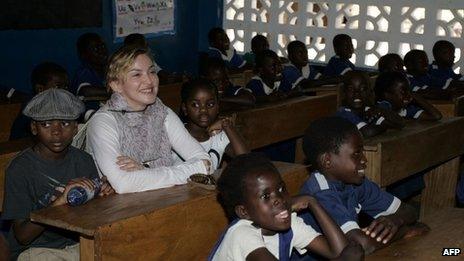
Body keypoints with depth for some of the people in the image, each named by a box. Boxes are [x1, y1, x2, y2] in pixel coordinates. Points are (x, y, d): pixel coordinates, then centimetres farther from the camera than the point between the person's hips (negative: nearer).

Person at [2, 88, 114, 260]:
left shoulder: (84, 161, 3)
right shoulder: (19, 169, -12)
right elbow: (22, 236, -14)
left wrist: (104, 196, -11)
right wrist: (60, 201, -26)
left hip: (78, 243, 4)